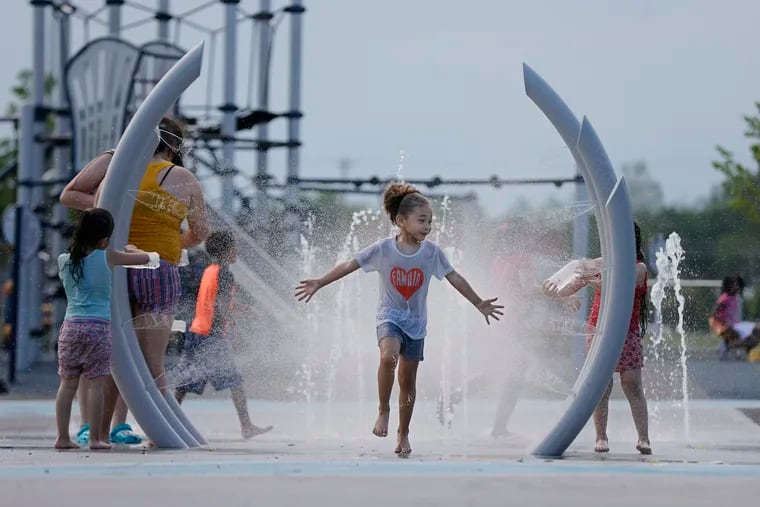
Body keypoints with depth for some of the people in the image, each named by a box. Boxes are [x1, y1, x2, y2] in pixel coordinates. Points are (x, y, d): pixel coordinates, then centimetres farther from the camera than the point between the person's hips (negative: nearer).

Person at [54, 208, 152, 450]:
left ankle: (62, 437, 6)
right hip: (99, 327, -3)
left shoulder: (64, 260, 6)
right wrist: (131, 249, 27)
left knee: (68, 384, 7)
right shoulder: (107, 257, -3)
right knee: (95, 384, -1)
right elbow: (144, 258, 8)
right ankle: (95, 437, -1)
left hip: (71, 325, 3)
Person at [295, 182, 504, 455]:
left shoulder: (432, 252, -8)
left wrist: (479, 304, 8)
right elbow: (348, 266, -7)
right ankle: (383, 410, -12)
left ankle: (403, 433, 25)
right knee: (388, 356, -32)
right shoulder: (382, 249, -13)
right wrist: (319, 283, -11)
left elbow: (454, 278, 3)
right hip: (389, 317, -3)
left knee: (408, 378, 9)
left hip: (416, 322, 3)